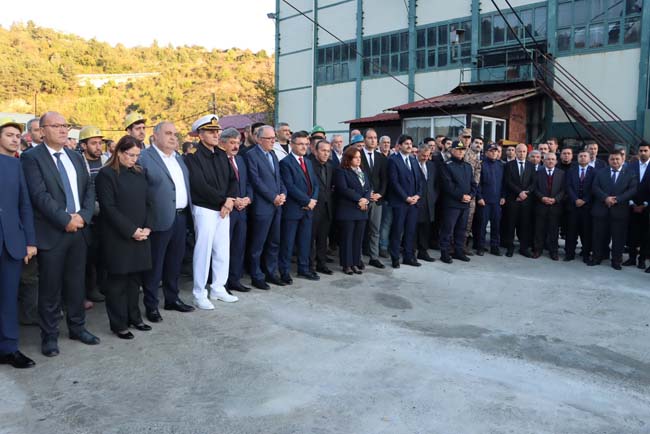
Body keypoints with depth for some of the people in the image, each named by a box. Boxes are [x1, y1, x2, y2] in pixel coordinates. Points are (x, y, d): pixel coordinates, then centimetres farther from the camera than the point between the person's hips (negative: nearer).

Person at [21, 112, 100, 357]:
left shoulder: (76, 157, 13)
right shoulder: (32, 157, -5)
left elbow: (89, 188, 8)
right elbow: (39, 194, -15)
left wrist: (83, 215, -8)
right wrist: (66, 220, -17)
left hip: (79, 229, 5)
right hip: (51, 232, -5)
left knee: (76, 283, 13)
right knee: (50, 287, 5)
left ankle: (77, 327, 27)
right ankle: (49, 335, 19)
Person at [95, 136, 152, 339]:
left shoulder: (139, 173, 11)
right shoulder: (106, 174, -8)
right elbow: (109, 208, -13)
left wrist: (146, 228, -2)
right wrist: (131, 230, -16)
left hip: (140, 235, 5)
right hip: (118, 237, -5)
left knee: (135, 277, 11)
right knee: (118, 280, 4)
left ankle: (134, 317, 24)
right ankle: (118, 324, 14)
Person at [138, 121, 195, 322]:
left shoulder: (178, 157, 15)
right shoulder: (144, 158, -9)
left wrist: (188, 210, 13)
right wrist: (144, 218, -14)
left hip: (180, 217, 7)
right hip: (160, 219, -7)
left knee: (174, 261, 17)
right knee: (154, 264, 4)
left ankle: (172, 298, 30)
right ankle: (151, 305, 16)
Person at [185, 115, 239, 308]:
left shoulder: (222, 154, 11)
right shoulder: (193, 156, -11)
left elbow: (233, 179, 9)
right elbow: (199, 185, -19)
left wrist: (229, 199, -9)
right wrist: (222, 200, -13)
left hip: (224, 209, 7)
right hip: (204, 210, -7)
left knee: (223, 250, 11)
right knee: (203, 251, -2)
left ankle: (218, 288, 25)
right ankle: (199, 294, 11)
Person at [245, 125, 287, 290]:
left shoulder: (273, 154, 16)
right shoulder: (251, 155, -8)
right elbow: (256, 180, -14)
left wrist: (283, 194, -2)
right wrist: (273, 198, -14)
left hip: (277, 205, 7)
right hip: (262, 206, -7)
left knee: (274, 242, 13)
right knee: (258, 244, 2)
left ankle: (271, 273, 24)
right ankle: (257, 277, 13)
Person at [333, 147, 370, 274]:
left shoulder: (362, 171, 18)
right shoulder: (341, 171, -4)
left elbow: (368, 188, 12)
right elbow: (343, 189, -14)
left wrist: (366, 200, -9)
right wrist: (359, 199, -15)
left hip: (362, 210, 6)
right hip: (347, 210, -6)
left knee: (358, 238, 7)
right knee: (346, 238, -1)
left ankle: (355, 264, 14)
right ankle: (346, 264, 7)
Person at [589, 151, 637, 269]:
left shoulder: (630, 174, 7)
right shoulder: (600, 172, 11)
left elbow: (632, 190, -4)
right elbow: (595, 187, 0)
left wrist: (617, 199, -16)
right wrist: (605, 198, -16)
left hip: (620, 211, -1)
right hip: (601, 210, 1)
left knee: (618, 237, 4)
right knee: (599, 236, 6)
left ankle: (616, 261, 14)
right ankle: (597, 258, 17)